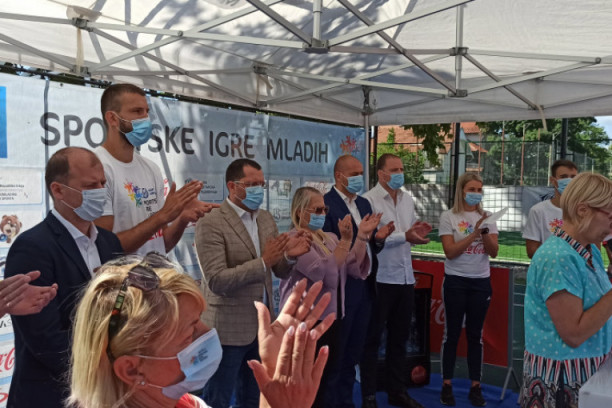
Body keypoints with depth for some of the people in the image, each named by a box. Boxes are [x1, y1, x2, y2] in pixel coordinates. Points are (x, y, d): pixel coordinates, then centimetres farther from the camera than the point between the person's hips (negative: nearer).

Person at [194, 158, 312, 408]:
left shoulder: (266, 219, 6)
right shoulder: (211, 224, -16)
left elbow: (280, 271, 8)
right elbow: (217, 281, -22)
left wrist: (290, 255, -15)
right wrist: (263, 261, -28)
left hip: (261, 326, 7)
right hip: (229, 328, -6)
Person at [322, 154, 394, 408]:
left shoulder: (364, 203, 13)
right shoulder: (325, 204, -13)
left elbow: (369, 245, 14)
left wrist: (378, 238, -7)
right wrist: (357, 235, -29)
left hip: (365, 286, 8)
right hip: (341, 288, -8)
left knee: (354, 350, 18)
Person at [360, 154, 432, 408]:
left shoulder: (407, 199, 11)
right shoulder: (369, 200, -12)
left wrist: (418, 233, -5)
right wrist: (405, 236, -25)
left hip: (405, 278, 7)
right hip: (379, 279, -7)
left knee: (399, 337, 17)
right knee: (372, 338, 5)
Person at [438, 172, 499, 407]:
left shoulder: (487, 218, 5)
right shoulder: (448, 217, -5)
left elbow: (494, 252, -3)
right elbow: (450, 252, -13)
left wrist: (485, 231, -19)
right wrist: (474, 233, -19)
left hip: (481, 282, 3)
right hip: (455, 281, -3)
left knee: (475, 335, 8)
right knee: (452, 333, 4)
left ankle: (476, 387, 17)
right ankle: (447, 385, 14)